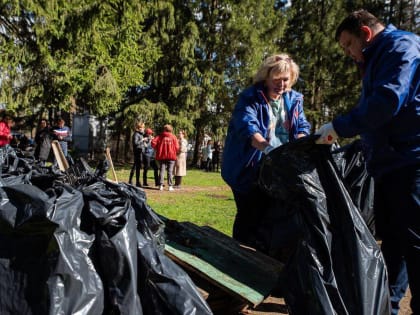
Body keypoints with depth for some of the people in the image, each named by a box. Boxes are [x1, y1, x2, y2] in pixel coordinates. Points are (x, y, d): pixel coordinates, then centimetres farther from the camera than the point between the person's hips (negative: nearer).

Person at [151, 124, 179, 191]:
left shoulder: (160, 136, 3)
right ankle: (170, 186, 0)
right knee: (170, 171, 2)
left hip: (161, 156, 1)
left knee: (162, 170, 5)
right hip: (171, 156, -1)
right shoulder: (173, 137, 2)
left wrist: (157, 149, 7)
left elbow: (153, 142, -8)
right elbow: (177, 147, -2)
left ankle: (161, 185, 2)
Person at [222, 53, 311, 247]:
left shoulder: (294, 100, 8)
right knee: (250, 216, -4)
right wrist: (267, 147, -45)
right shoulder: (250, 98, -11)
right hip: (249, 169, -6)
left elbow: (302, 128, 6)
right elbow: (247, 127, -27)